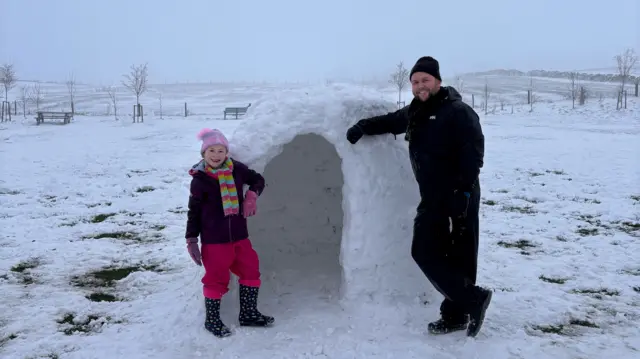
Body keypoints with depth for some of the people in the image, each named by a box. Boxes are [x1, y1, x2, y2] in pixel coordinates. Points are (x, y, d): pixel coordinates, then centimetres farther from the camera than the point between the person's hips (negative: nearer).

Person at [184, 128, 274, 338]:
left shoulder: (236, 169, -2)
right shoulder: (199, 179, -10)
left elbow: (258, 180, 14)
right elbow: (194, 211, -4)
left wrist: (252, 195, -7)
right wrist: (191, 240, -5)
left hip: (239, 235, 5)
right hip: (213, 238, -5)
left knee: (251, 270, 13)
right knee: (217, 278, 3)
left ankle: (248, 314, 30)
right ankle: (212, 319, 24)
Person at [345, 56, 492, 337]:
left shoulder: (458, 111, -11)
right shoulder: (414, 113, 14)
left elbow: (473, 153, -18)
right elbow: (391, 121, 34)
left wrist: (463, 190, -25)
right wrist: (363, 126, 22)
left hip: (458, 198, -8)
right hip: (432, 198, 8)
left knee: (459, 257, -6)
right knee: (425, 252, 8)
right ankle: (455, 314, 16)